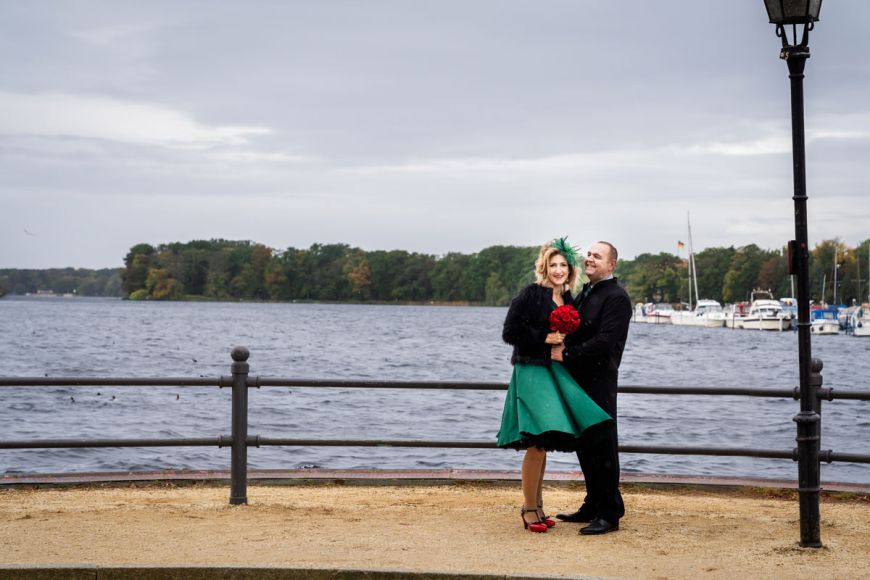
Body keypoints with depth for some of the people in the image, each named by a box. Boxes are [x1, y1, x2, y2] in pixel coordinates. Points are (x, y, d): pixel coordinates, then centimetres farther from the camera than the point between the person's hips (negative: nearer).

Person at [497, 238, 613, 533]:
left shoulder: (569, 300, 12)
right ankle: (529, 508, 0)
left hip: (556, 373, 7)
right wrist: (545, 338, -14)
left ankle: (537, 507, 21)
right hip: (531, 372, -7)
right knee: (537, 444, -12)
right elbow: (510, 332, -12)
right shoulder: (530, 295, -8)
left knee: (543, 444, 12)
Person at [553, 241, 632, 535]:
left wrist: (567, 355, -18)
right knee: (584, 444, 14)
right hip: (580, 379, 9)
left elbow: (605, 342, -21)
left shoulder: (616, 298, -12)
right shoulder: (585, 292, 16)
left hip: (600, 381, -9)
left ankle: (610, 514, 2)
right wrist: (563, 344, -1)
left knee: (602, 446, -4)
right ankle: (593, 506, 25)